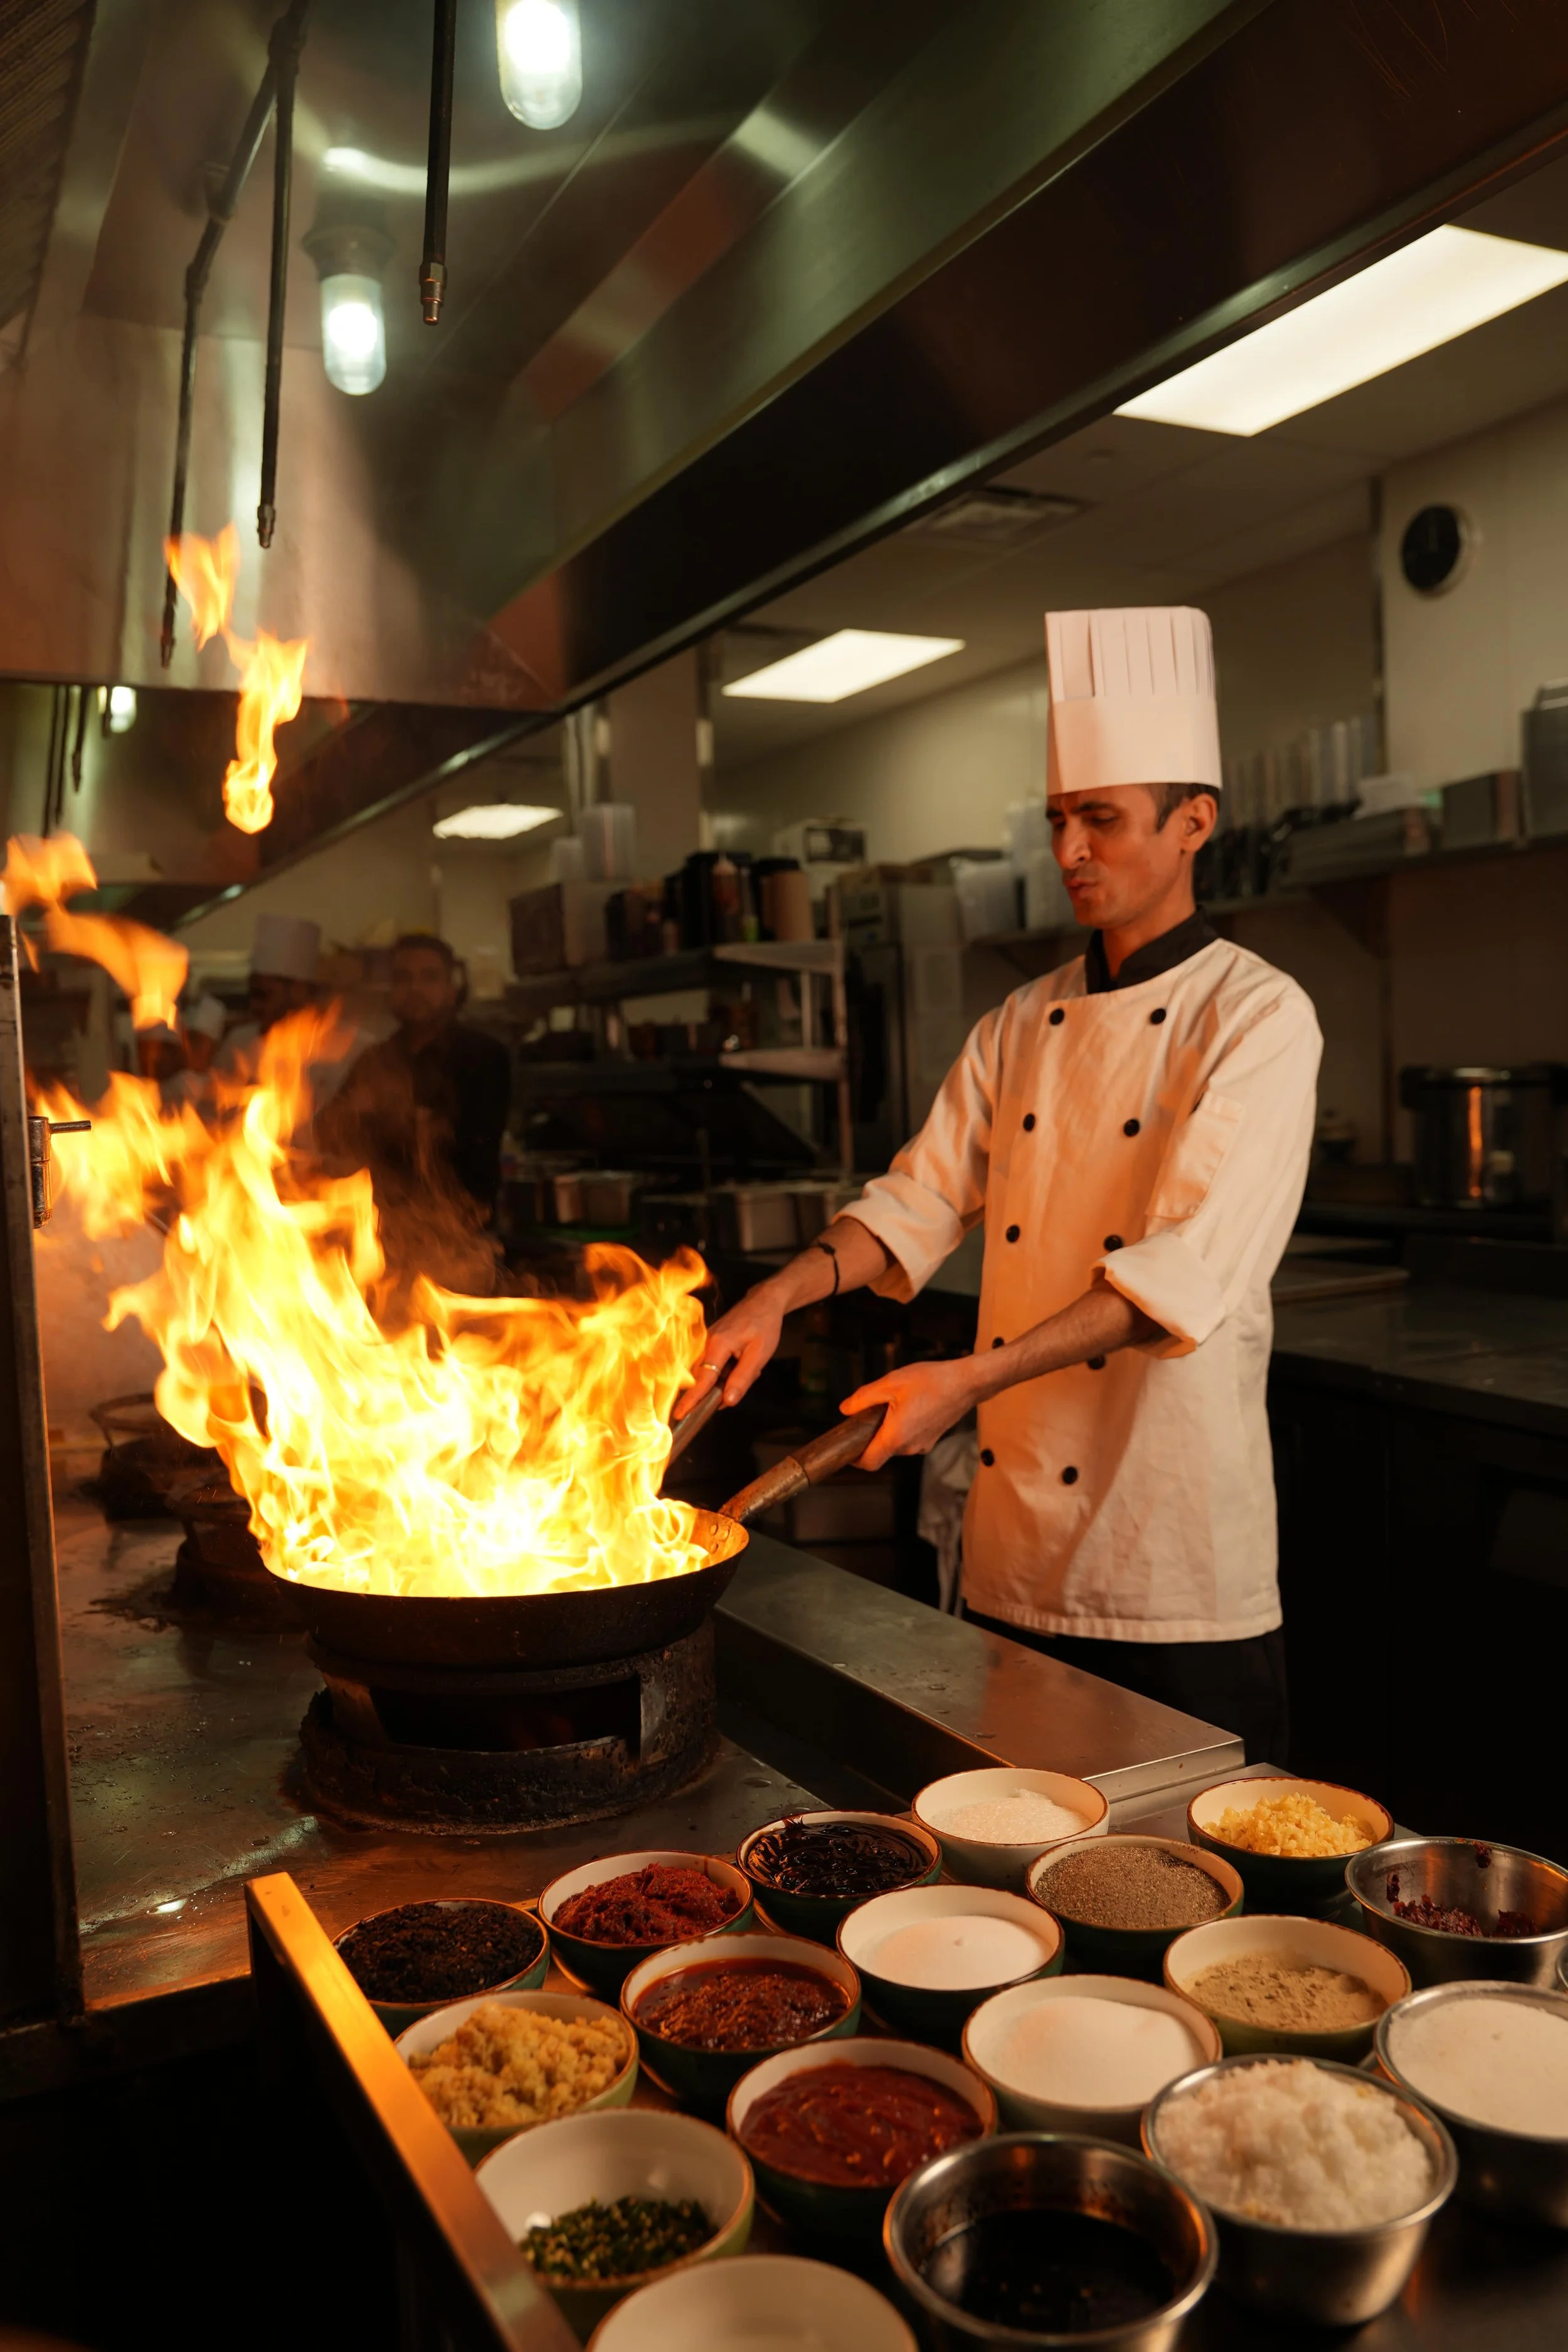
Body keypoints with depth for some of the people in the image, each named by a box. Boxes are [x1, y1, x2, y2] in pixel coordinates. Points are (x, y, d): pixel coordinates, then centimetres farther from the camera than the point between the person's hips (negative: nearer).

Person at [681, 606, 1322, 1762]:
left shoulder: (1258, 1017, -10)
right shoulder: (1024, 1024, 10)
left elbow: (1187, 1268, -20)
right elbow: (920, 1199, 9)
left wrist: (972, 1380, -26)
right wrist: (780, 1295, -8)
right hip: (1015, 1551, 6)